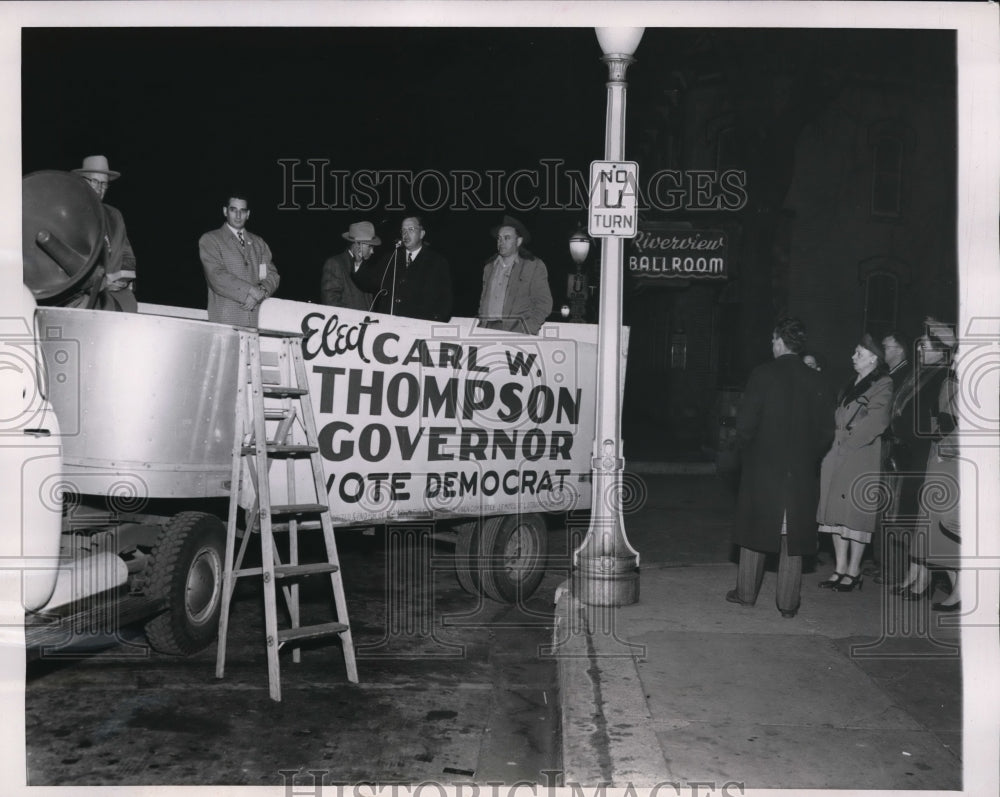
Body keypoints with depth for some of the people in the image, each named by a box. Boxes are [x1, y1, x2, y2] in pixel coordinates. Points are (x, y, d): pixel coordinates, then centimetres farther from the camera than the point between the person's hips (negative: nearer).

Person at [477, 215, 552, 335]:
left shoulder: (535, 266, 6)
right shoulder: (489, 266, 21)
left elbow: (544, 303, 1)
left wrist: (528, 329, -11)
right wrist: (481, 325, 8)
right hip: (488, 329, 4)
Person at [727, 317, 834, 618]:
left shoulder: (763, 374, -9)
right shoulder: (815, 380, 1)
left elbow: (745, 423, -12)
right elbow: (826, 430, 2)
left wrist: (749, 449, 6)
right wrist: (808, 457, 14)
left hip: (762, 468, -2)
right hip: (802, 472, 3)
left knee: (755, 528, 11)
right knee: (793, 536, 8)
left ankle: (746, 592, 21)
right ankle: (788, 602, 13)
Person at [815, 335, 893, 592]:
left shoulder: (882, 385, -5)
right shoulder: (851, 385, 18)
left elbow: (876, 422, -14)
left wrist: (848, 440, -9)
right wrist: (836, 439, 5)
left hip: (861, 457, -7)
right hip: (837, 455, 7)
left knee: (855, 512, -4)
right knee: (836, 510, 6)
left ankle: (853, 571, 5)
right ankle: (840, 568, 13)